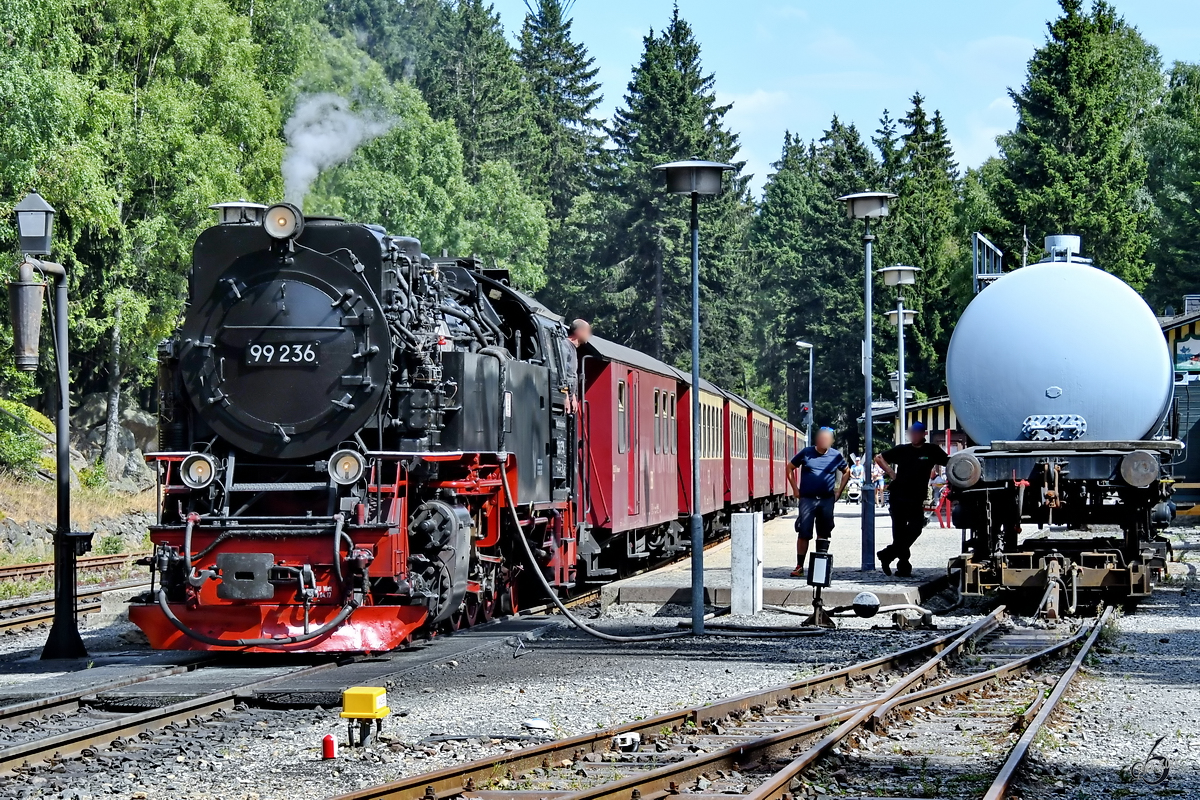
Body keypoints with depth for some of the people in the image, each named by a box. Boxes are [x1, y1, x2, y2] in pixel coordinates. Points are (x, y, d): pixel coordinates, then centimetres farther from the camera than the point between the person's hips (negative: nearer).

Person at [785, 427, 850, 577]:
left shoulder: (835, 456, 2)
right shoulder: (806, 453, -2)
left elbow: (846, 472, 18)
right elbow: (790, 468, 8)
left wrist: (839, 491, 9)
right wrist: (795, 489, 3)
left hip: (827, 500, 2)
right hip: (807, 499, -2)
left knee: (824, 535, 8)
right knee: (803, 533, -5)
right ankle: (799, 566, 0)